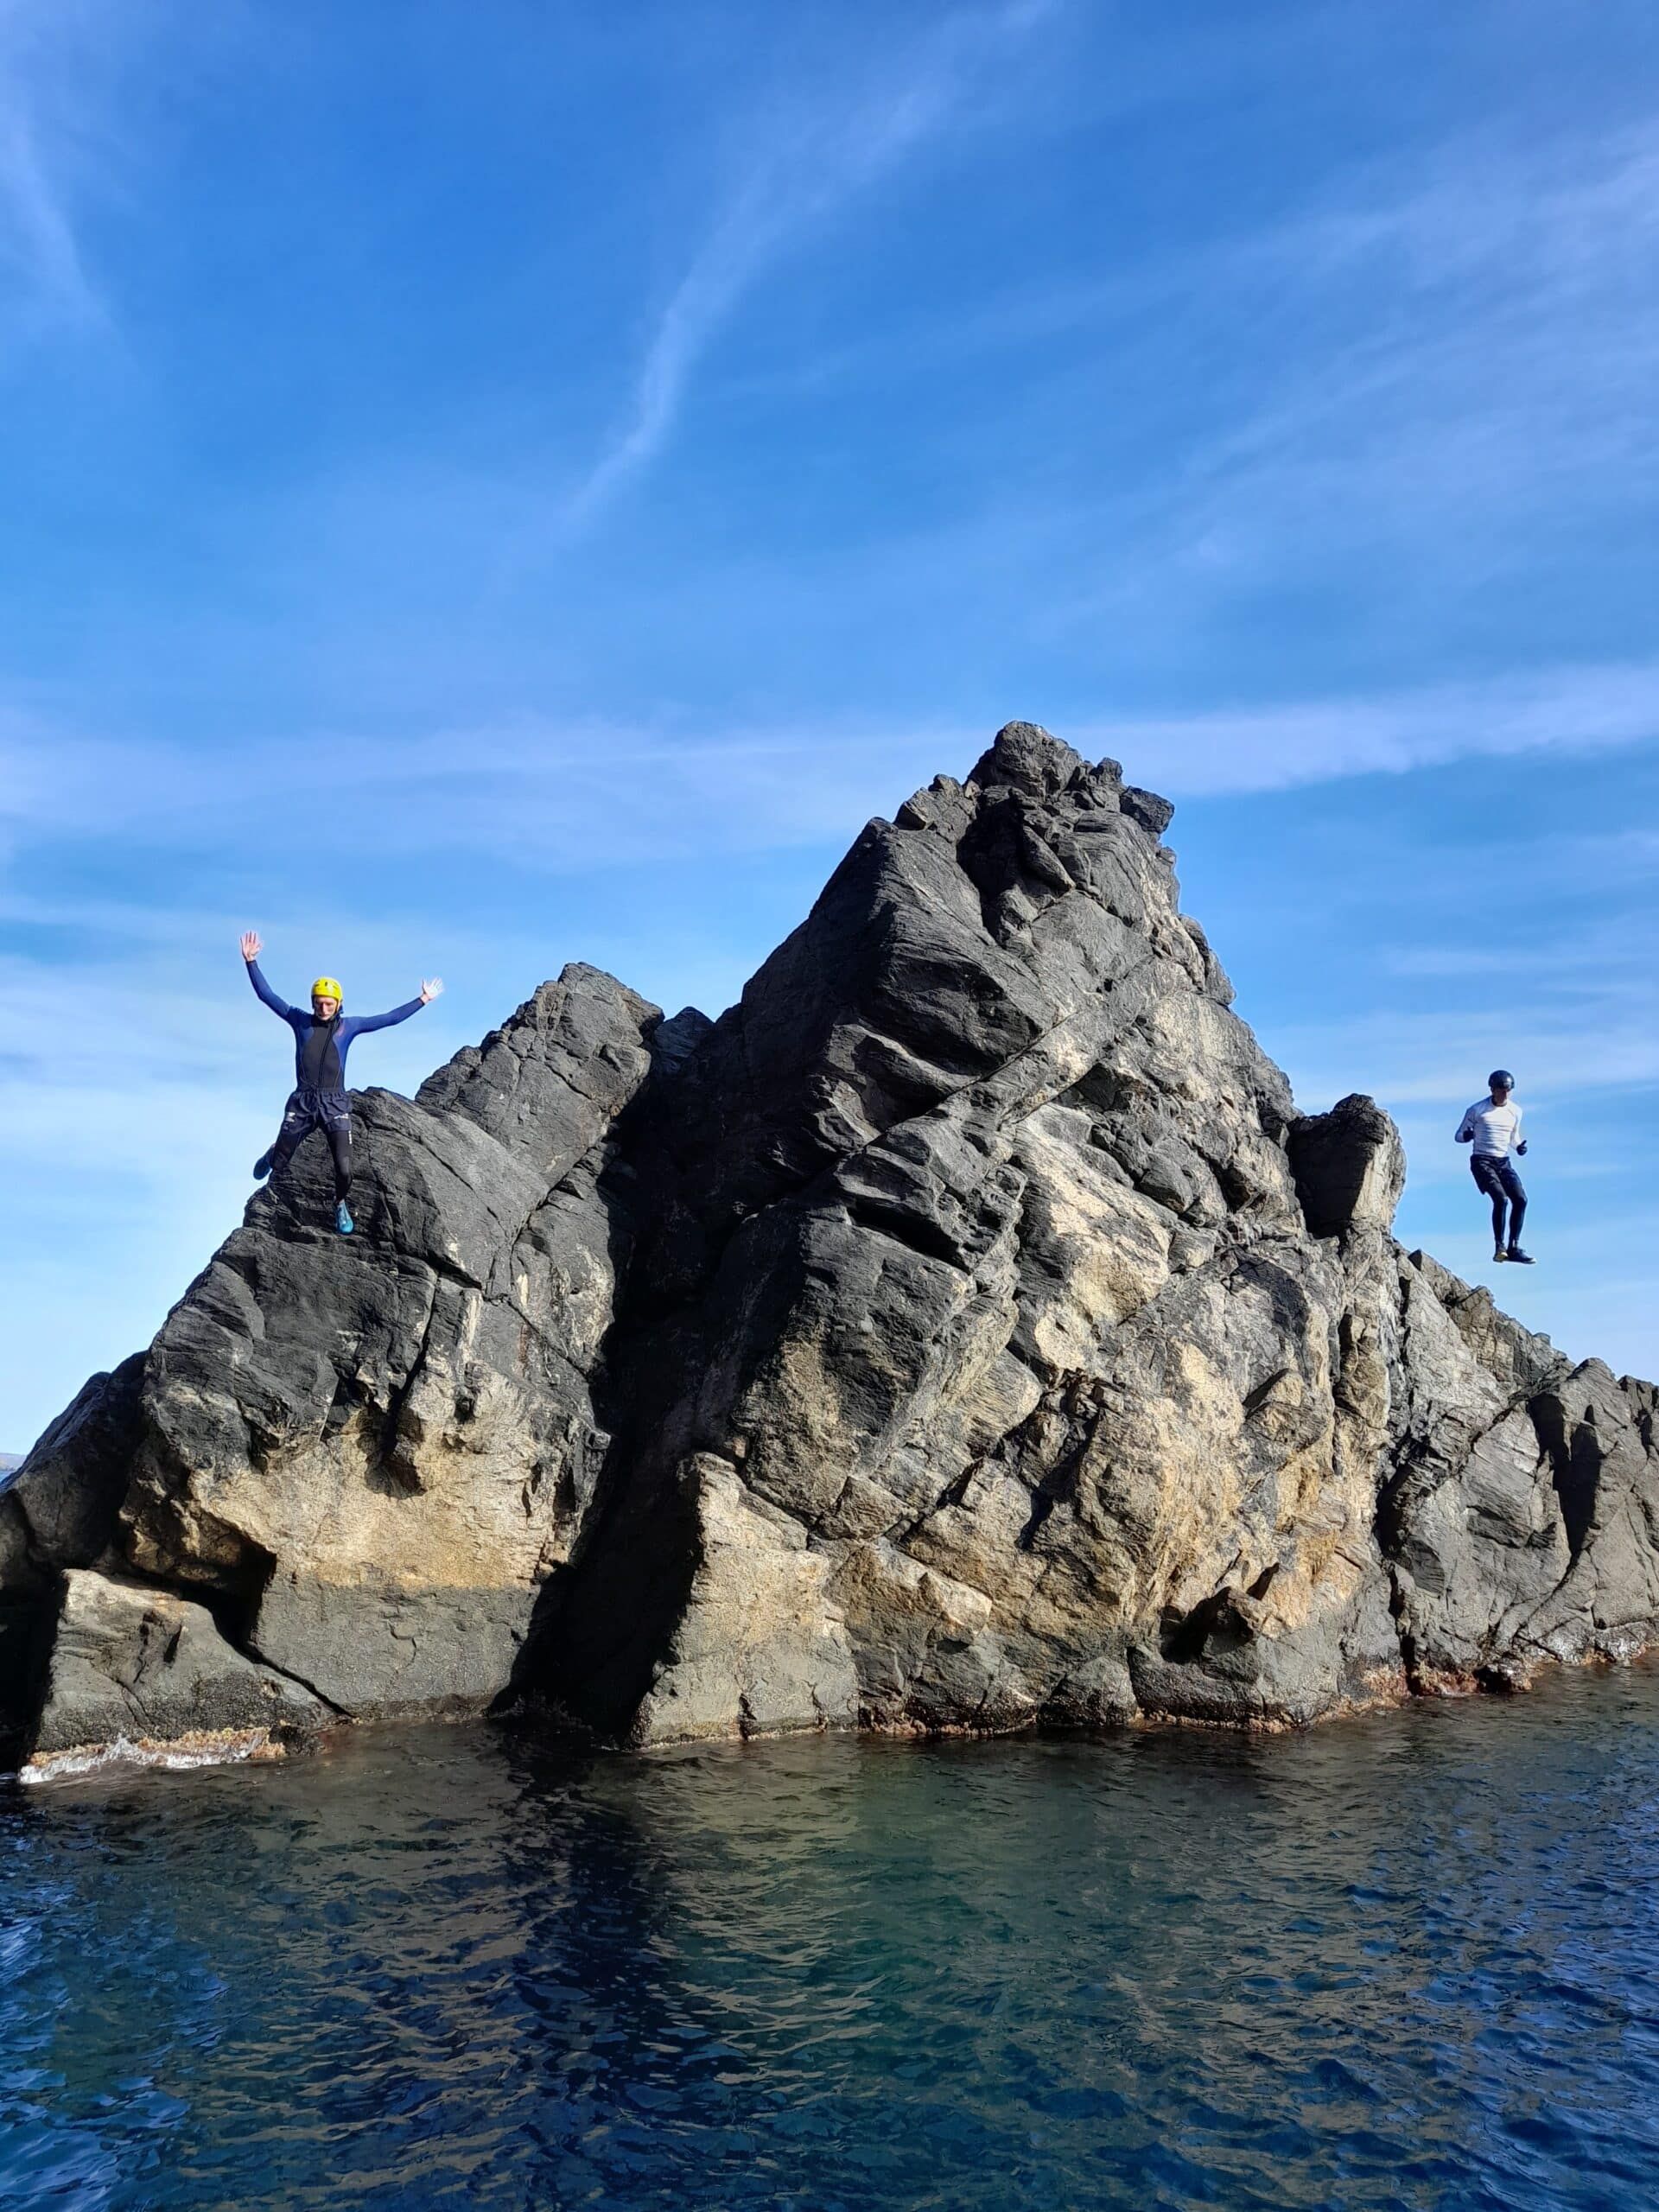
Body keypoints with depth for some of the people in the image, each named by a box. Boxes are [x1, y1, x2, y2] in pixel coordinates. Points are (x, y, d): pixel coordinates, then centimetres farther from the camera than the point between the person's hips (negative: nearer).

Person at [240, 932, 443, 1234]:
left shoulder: (349, 1025, 4)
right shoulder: (300, 1020, 4)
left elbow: (390, 1018, 7)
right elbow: (266, 995, 4)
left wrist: (422, 1000, 6)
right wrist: (251, 962, -4)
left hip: (335, 1104, 0)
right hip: (302, 1102, 1)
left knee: (344, 1169, -9)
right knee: (279, 1163, 7)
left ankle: (341, 1205, 24)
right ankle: (272, 1156, 47)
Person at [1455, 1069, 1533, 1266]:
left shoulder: (1515, 1111, 8)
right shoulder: (1477, 1110, -5)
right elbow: (1458, 1136, 1)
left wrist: (1519, 1146, -1)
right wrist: (1466, 1136, -23)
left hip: (1504, 1162, 5)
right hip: (1482, 1161, -5)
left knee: (1521, 1199, -11)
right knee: (1501, 1198, -24)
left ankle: (1514, 1247, -1)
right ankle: (1499, 1247, -17)